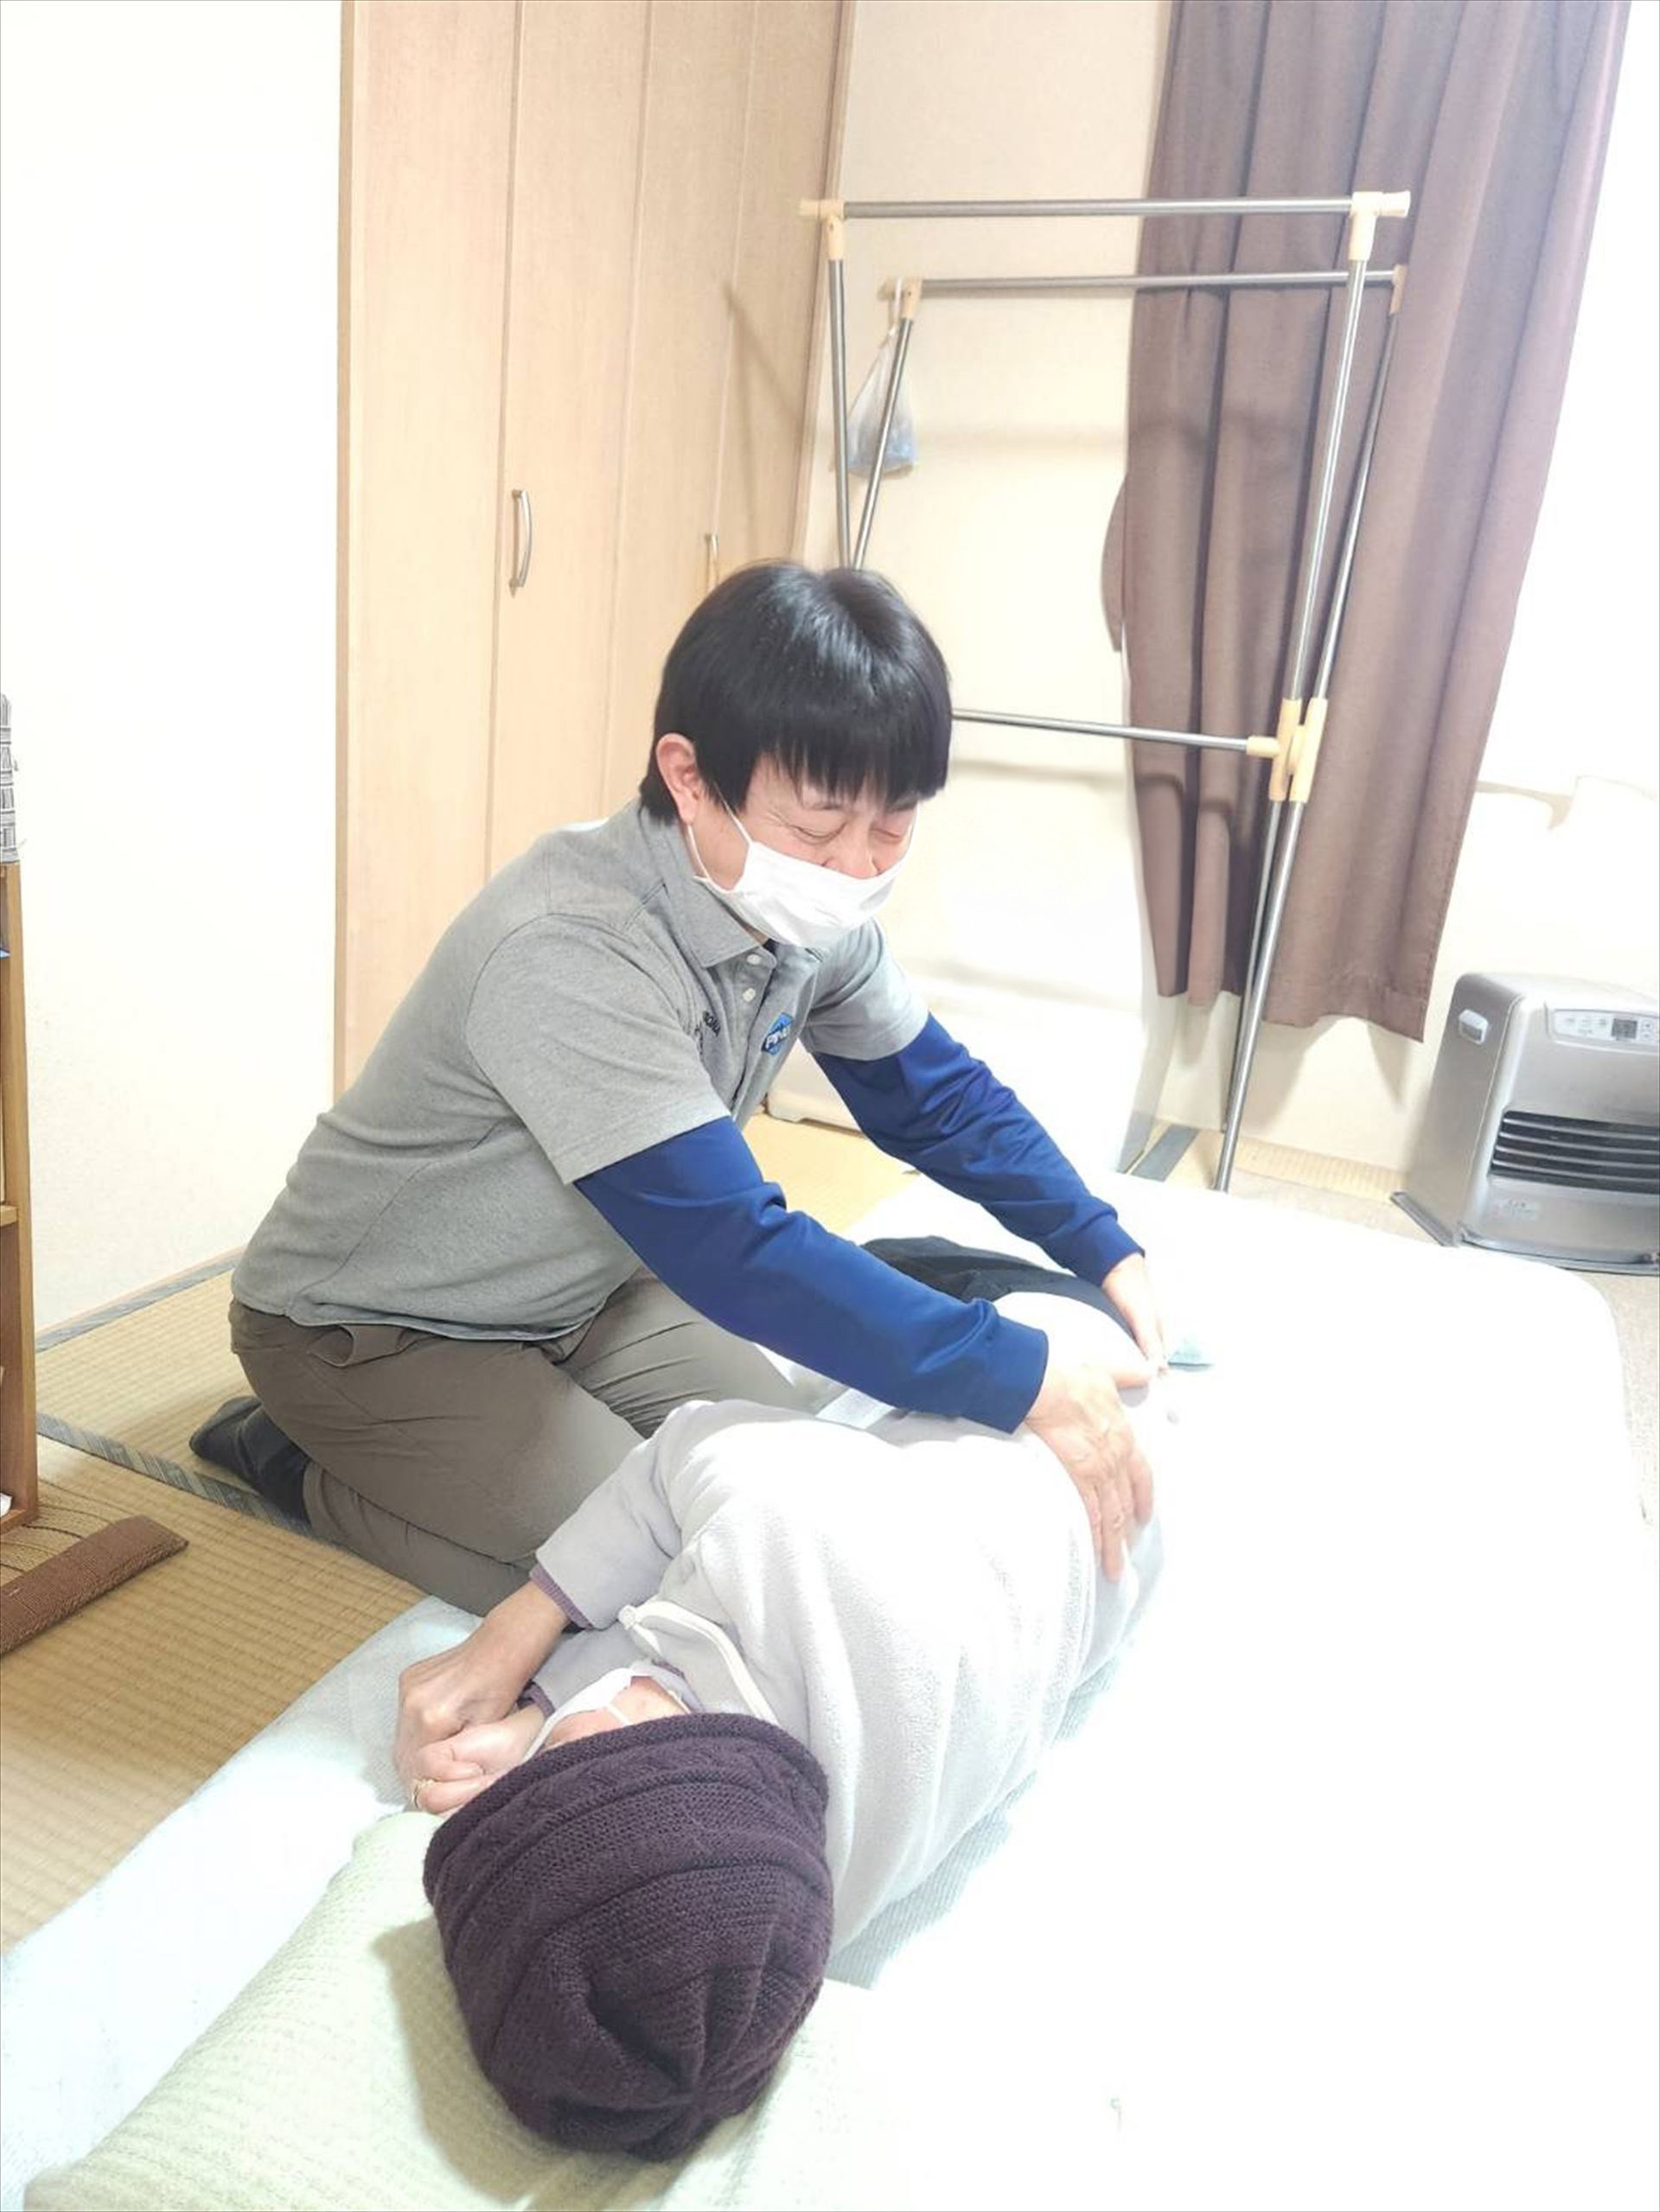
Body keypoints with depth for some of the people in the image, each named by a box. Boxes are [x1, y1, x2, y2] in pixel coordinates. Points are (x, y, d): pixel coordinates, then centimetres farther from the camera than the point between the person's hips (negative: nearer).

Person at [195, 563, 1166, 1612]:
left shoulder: (818, 914, -13)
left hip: (574, 1293, 7)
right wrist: (1023, 1380, -37)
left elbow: (937, 1095, 1)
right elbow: (733, 1252, -40)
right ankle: (301, 1464, 3)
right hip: (367, 1329, -7)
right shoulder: (567, 952, -37)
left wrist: (1111, 1253, -6)